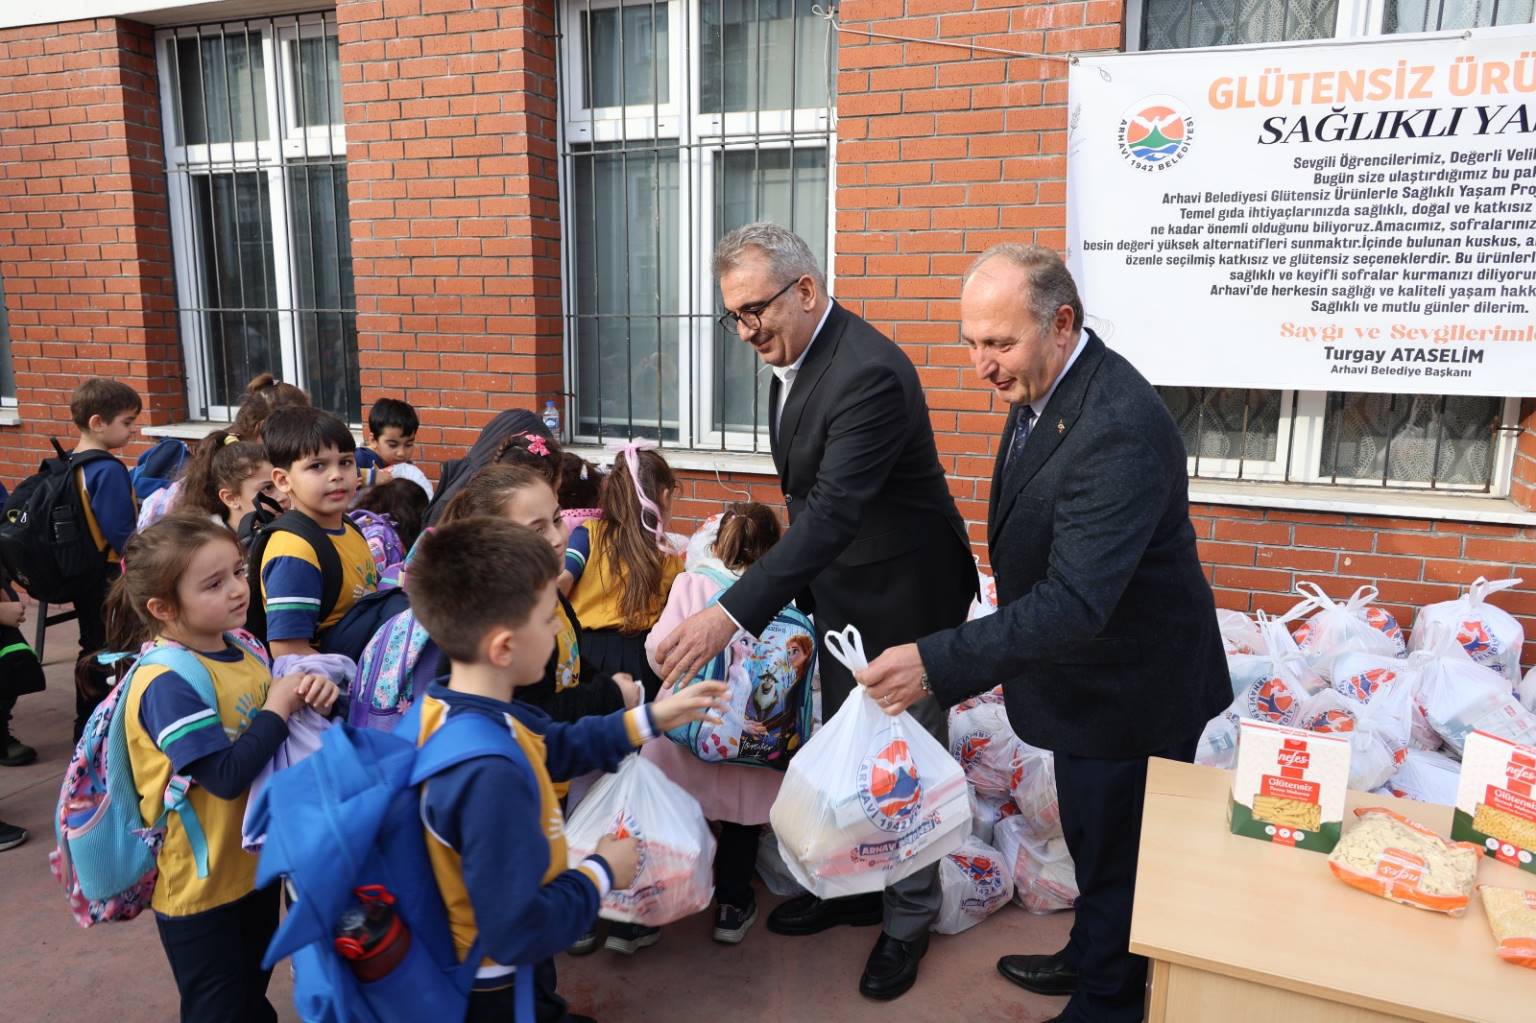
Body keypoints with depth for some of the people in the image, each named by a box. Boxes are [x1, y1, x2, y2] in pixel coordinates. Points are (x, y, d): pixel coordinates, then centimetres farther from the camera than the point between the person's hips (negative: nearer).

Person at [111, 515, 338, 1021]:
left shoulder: (243, 651, -1)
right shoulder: (168, 683, -26)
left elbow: (279, 734, 9)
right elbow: (228, 776, -31)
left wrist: (309, 694, -11)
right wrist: (280, 705, -23)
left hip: (255, 864, 7)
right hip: (201, 885, -7)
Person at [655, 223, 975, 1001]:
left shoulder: (870, 373, -29)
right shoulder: (791, 357, 0)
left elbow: (832, 513, -37)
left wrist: (732, 615, -43)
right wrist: (807, 586, 10)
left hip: (903, 595, -8)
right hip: (840, 592, 9)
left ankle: (908, 920, 29)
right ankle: (853, 887, 41)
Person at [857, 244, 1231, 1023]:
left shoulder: (1120, 429, -33)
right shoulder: (1044, 389, -3)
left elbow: (1075, 602, -37)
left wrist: (937, 662, -40)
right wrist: (1010, 653, 13)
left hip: (1132, 692, -9)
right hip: (1091, 680, 9)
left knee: (1114, 857, 13)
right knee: (1091, 841, 28)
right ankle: (1091, 959, 51)